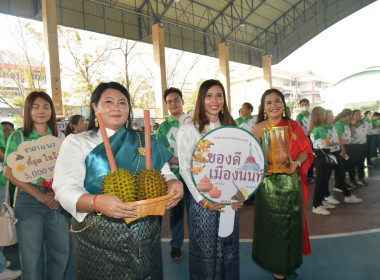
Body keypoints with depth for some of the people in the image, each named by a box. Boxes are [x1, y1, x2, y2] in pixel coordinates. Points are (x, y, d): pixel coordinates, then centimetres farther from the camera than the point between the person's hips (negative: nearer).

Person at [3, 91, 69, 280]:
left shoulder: (59, 136, 8)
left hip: (58, 200, 3)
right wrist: (39, 195, -12)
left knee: (61, 252, 8)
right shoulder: (17, 137, 0)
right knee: (31, 255, 6)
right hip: (29, 199, -2)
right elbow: (9, 173, -5)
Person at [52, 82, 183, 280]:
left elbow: (164, 175, 9)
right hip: (98, 237, -2)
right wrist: (96, 202, -31)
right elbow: (65, 189, -11)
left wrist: (173, 184, -15)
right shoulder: (76, 142, 0)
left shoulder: (145, 143, 8)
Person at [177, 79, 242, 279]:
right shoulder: (188, 130, -4)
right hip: (203, 201, -4)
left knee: (229, 251, 16)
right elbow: (185, 169, -8)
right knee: (205, 252, 8)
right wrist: (203, 200, -14)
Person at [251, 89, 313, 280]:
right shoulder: (258, 128, 0)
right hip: (268, 181, -2)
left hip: (291, 180, 3)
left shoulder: (294, 126, 6)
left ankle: (289, 263, 36)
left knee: (291, 222, 12)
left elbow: (306, 151, 6)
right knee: (271, 225, 5)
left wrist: (297, 162, -13)